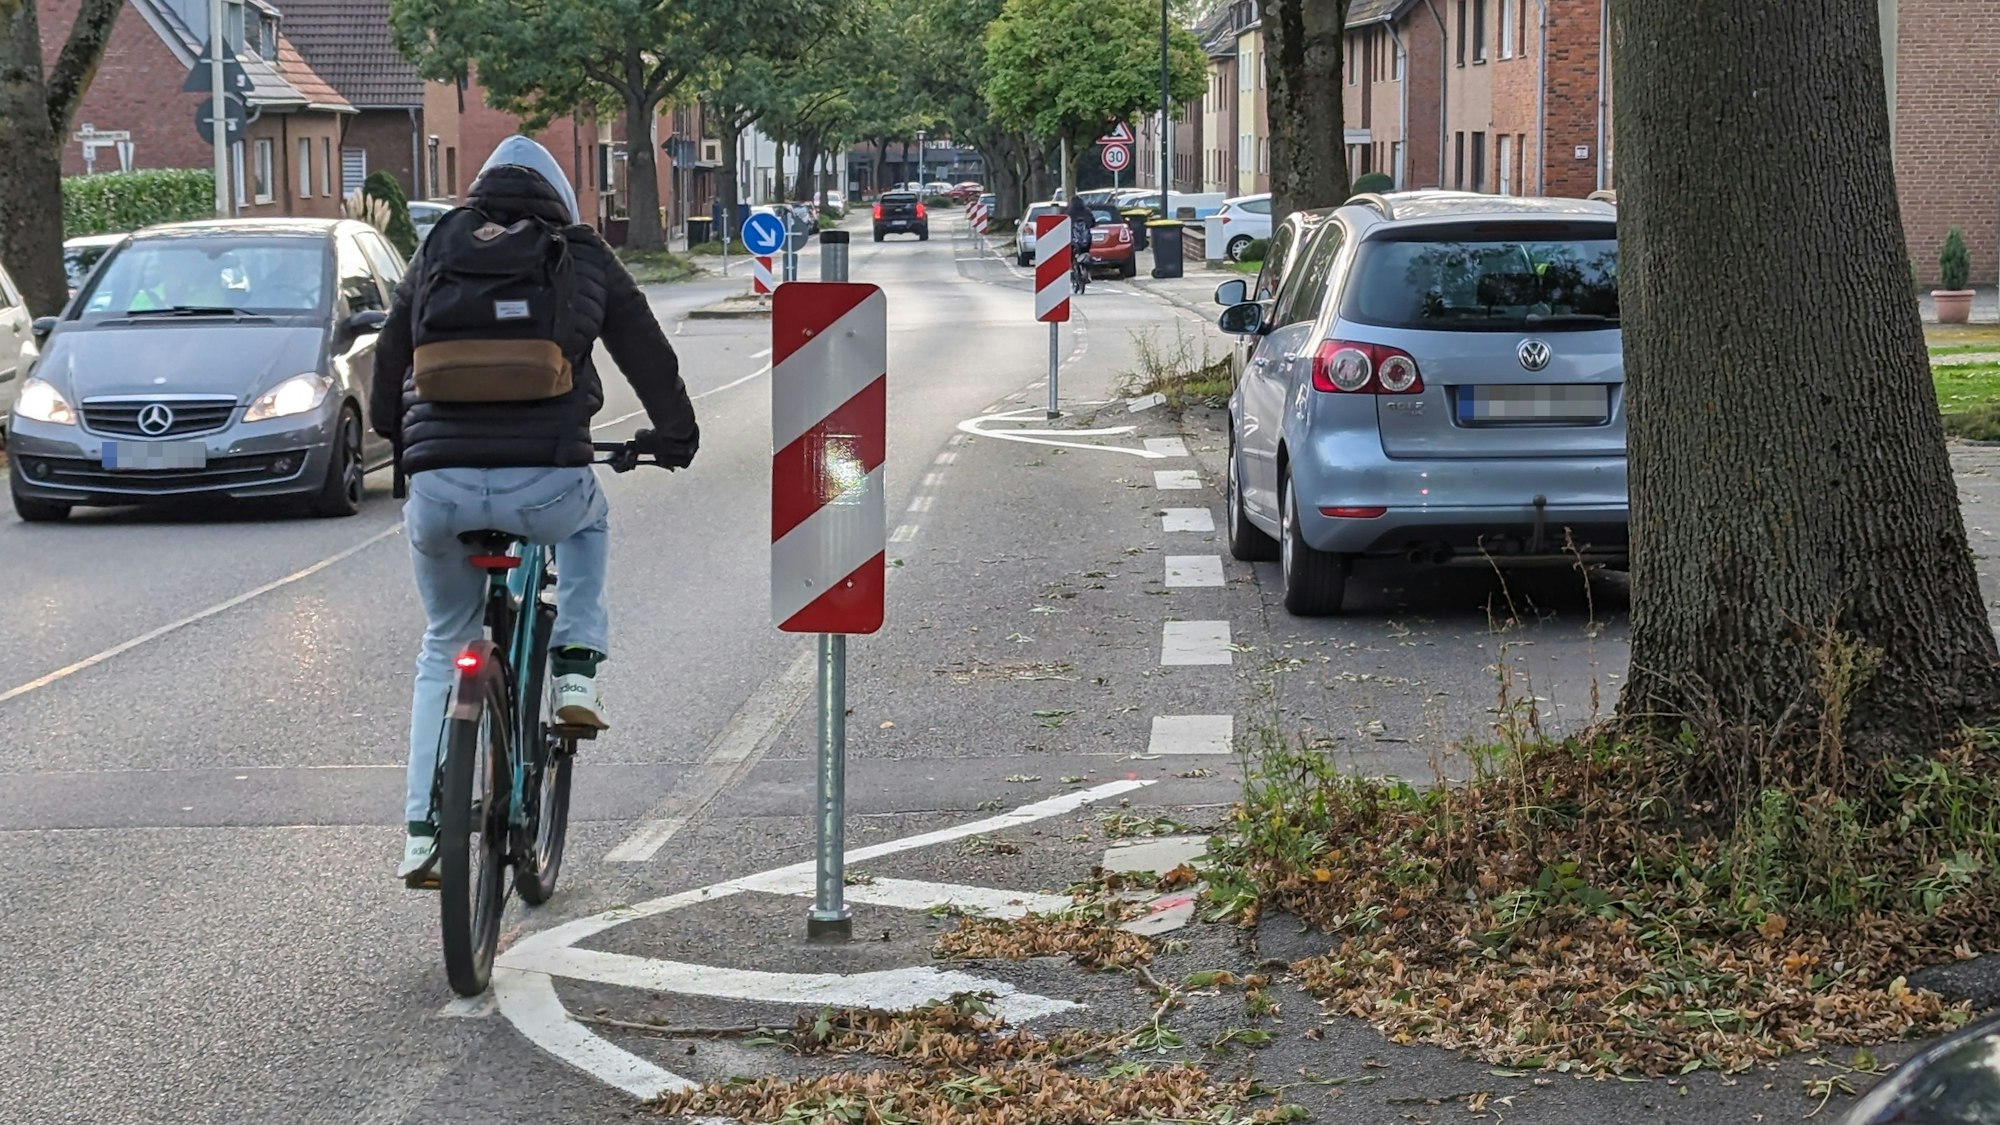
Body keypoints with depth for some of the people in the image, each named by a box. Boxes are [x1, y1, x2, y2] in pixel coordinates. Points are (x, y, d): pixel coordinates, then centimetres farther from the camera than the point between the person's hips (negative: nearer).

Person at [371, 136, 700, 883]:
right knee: (587, 519, 38)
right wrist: (674, 434, 36)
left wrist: (394, 438, 43)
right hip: (544, 484, -1)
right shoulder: (585, 259, 13)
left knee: (444, 649, 23)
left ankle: (422, 832, 18)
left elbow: (388, 360, 24)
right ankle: (577, 668, 19)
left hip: (440, 490, 2)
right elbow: (649, 353, 19)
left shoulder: (437, 254, 17)